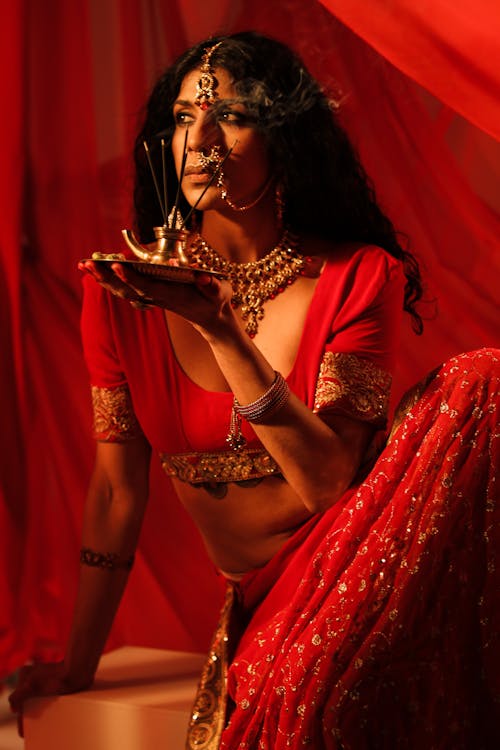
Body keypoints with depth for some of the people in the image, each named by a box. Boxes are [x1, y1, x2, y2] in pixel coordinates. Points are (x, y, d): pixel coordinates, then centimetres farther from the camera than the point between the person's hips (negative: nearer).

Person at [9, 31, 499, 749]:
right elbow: (117, 489, 4)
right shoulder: (125, 293, -2)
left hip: (359, 568, 1)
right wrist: (78, 668, 7)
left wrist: (219, 327, -27)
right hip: (264, 599, 0)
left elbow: (328, 481, -17)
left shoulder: (360, 276, -8)